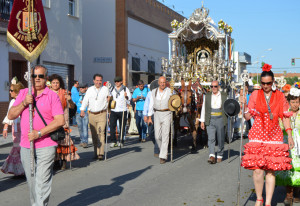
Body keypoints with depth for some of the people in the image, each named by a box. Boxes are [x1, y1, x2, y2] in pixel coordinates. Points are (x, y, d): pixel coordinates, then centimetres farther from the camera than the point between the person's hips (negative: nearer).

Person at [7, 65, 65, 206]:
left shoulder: (52, 96, -2)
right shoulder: (23, 93, 12)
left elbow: (60, 121, -10)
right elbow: (10, 116, 7)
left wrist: (39, 133, -15)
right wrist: (23, 103, -9)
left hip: (45, 146, -4)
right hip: (25, 146, 4)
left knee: (42, 182, -8)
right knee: (31, 182, 14)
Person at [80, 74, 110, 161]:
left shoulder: (105, 89, 7)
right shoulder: (90, 89, 11)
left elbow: (109, 96, 18)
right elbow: (85, 100, 6)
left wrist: (108, 98, -6)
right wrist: (82, 110, -6)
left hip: (101, 114, -2)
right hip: (91, 114, 3)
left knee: (101, 133, -14)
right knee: (94, 134, 5)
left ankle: (101, 153, -15)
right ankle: (96, 152, 15)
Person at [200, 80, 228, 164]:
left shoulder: (224, 96, 7)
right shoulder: (207, 96, 10)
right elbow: (203, 108, 10)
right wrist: (202, 121, 6)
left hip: (220, 120, 0)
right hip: (210, 120, 0)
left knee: (221, 139, 7)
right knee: (211, 138, -12)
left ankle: (219, 155, 21)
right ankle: (212, 156, -18)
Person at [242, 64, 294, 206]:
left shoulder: (279, 96, 8)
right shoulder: (255, 95, 6)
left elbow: (285, 117, 10)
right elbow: (248, 116, 6)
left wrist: (289, 136, 5)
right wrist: (244, 105, -13)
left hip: (274, 137, 1)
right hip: (257, 136, -1)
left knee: (270, 171, 1)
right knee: (257, 170, -9)